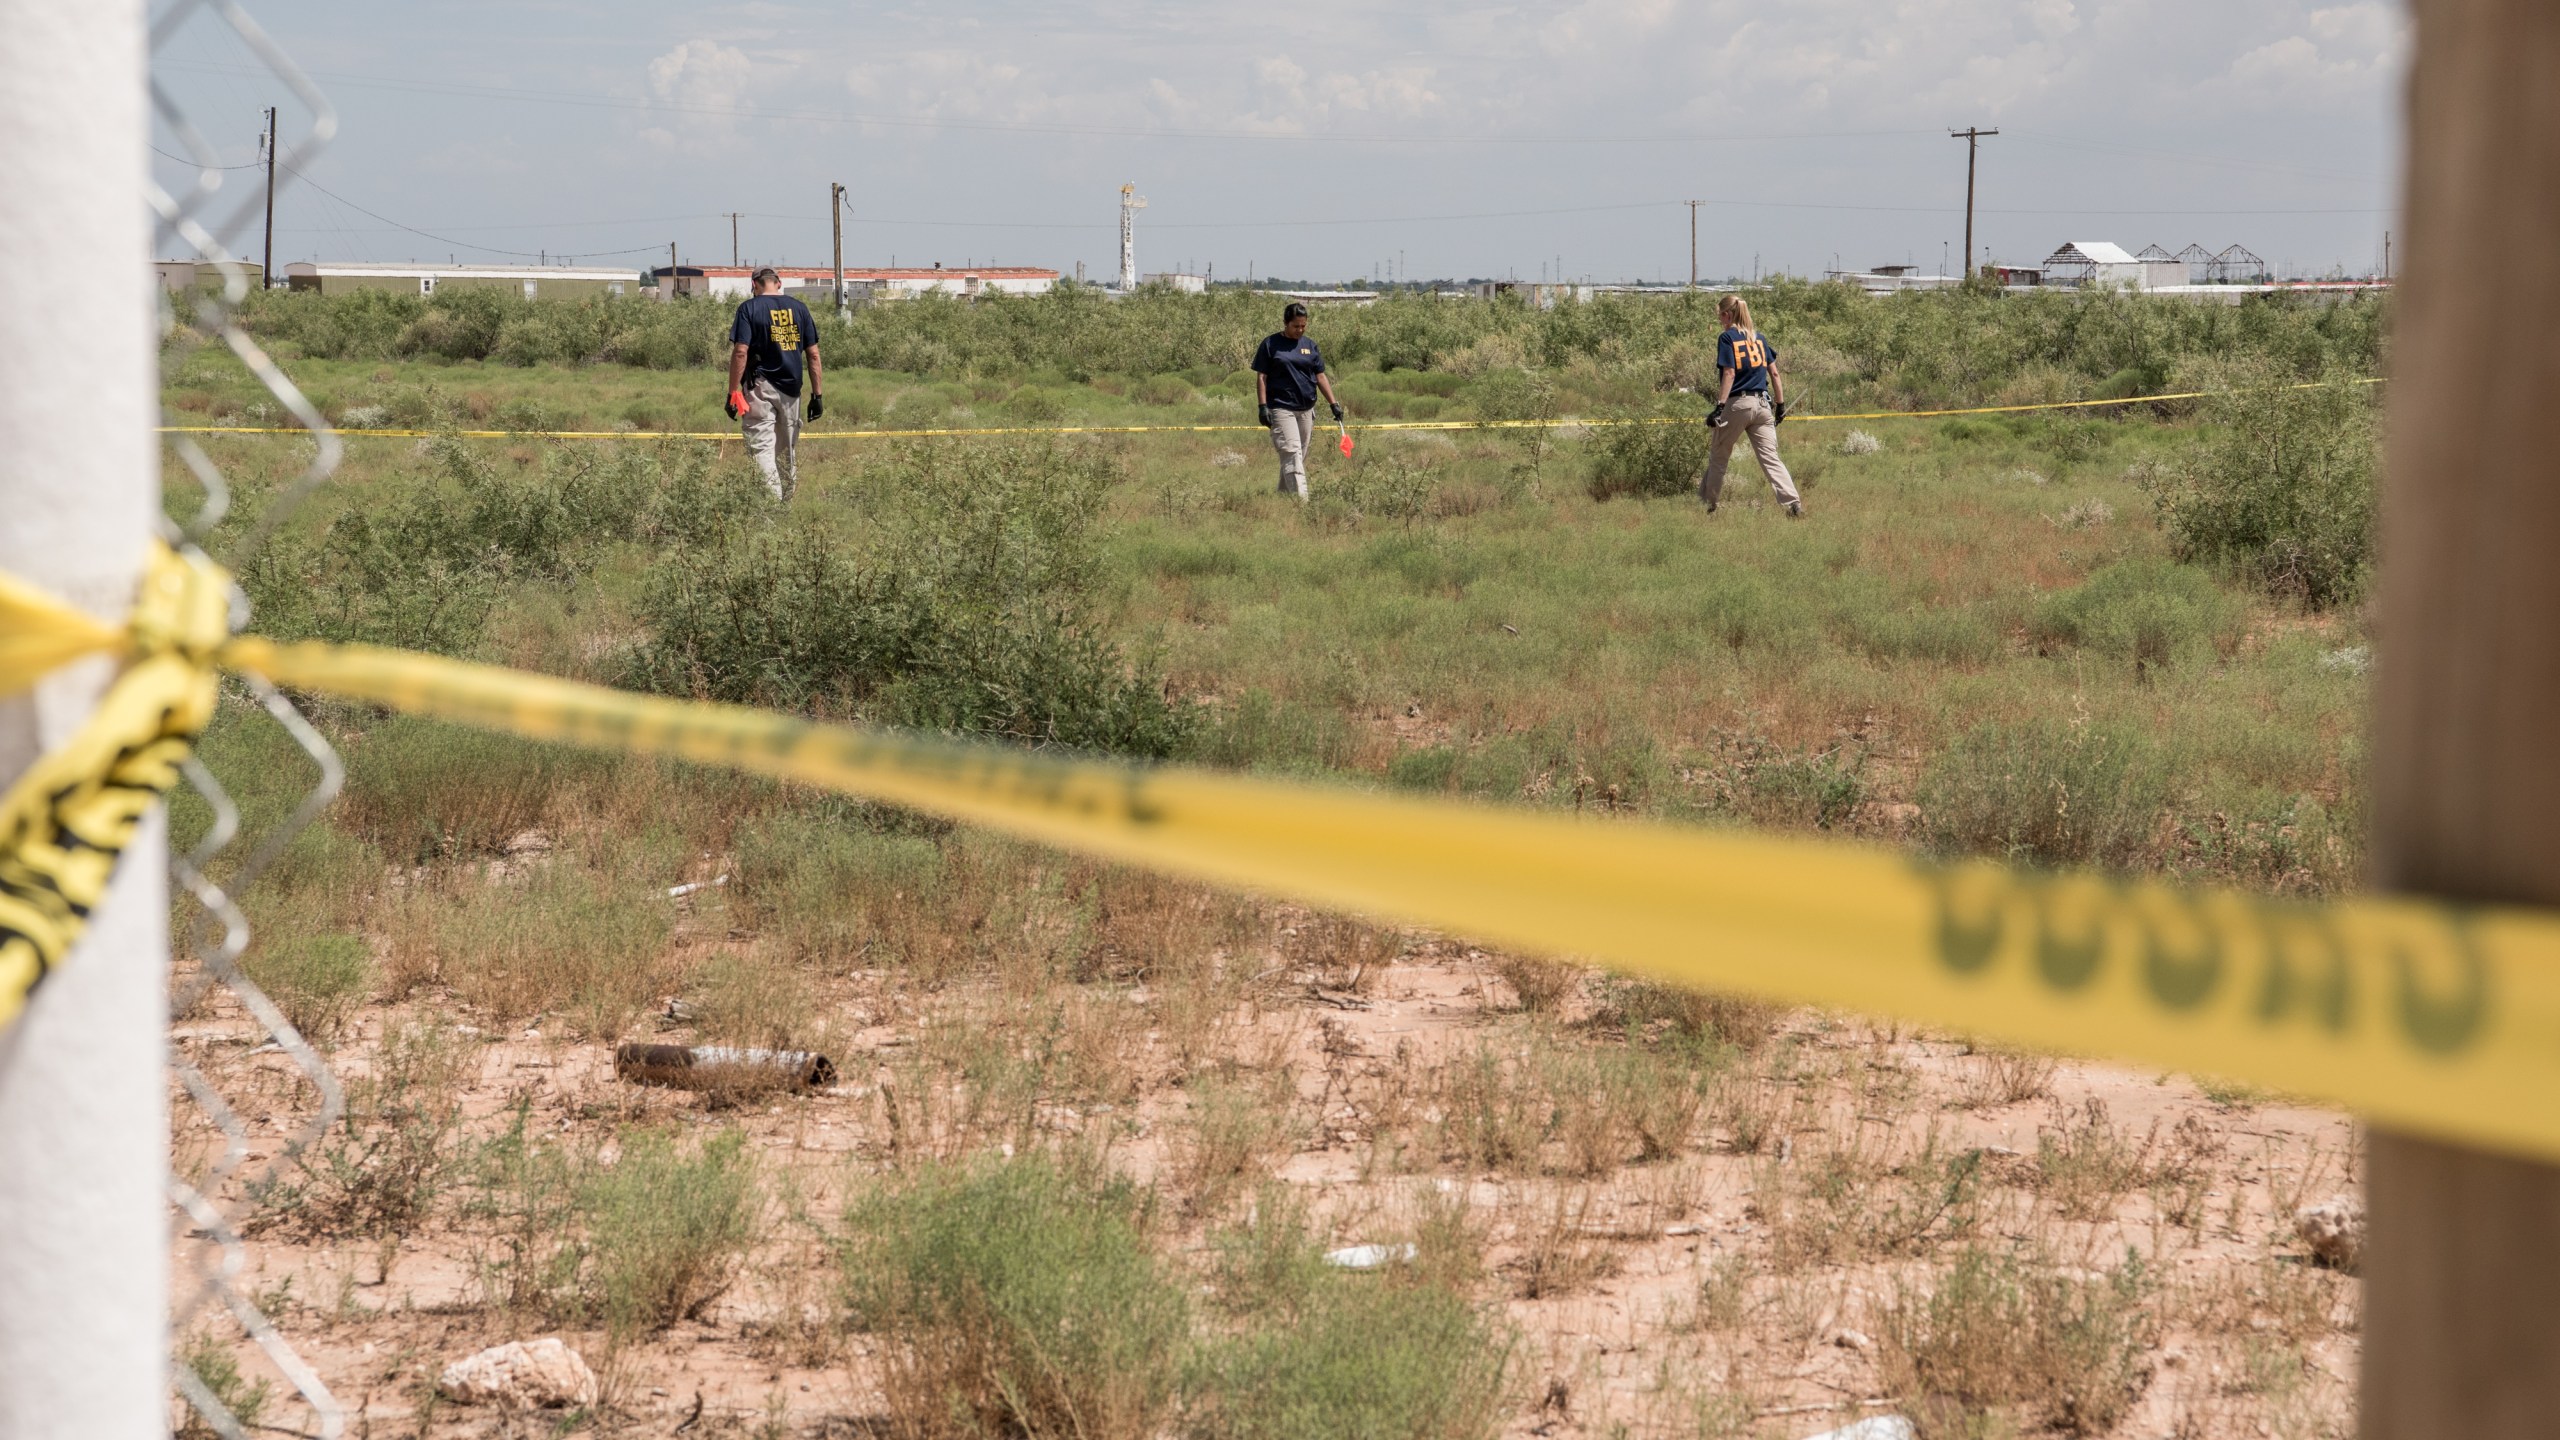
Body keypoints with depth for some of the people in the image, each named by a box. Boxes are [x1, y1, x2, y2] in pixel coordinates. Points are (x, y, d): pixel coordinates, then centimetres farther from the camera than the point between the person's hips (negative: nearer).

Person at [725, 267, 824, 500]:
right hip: (791, 388, 4)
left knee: (761, 446, -7)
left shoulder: (749, 308, -4)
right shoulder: (799, 308, 7)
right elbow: (813, 354, 5)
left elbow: (740, 352, -12)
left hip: (760, 387, -4)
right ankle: (788, 499, 23)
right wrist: (817, 394, 8)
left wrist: (733, 393, -10)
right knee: (787, 449, 16)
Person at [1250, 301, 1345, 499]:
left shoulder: (1309, 345, 12)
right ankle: (1300, 499, -22)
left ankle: (1283, 495, 22)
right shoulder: (1271, 344, -1)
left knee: (1300, 457, 9)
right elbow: (1261, 377, -2)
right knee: (1292, 454, -15)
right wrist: (1263, 406, -10)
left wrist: (1334, 404, 9)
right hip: (1281, 408, -6)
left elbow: (1320, 376, 14)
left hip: (1306, 409, 6)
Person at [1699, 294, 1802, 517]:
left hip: (1737, 403, -5)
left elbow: (1729, 374, -13)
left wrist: (1719, 406, -16)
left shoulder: (1727, 338, -4)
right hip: (1762, 404, 5)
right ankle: (1794, 504, -16)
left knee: (1717, 456, 11)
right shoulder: (1758, 338, 13)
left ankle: (1708, 504, 18)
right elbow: (1774, 374, 12)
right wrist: (1781, 405, 17)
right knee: (1770, 458, -1)